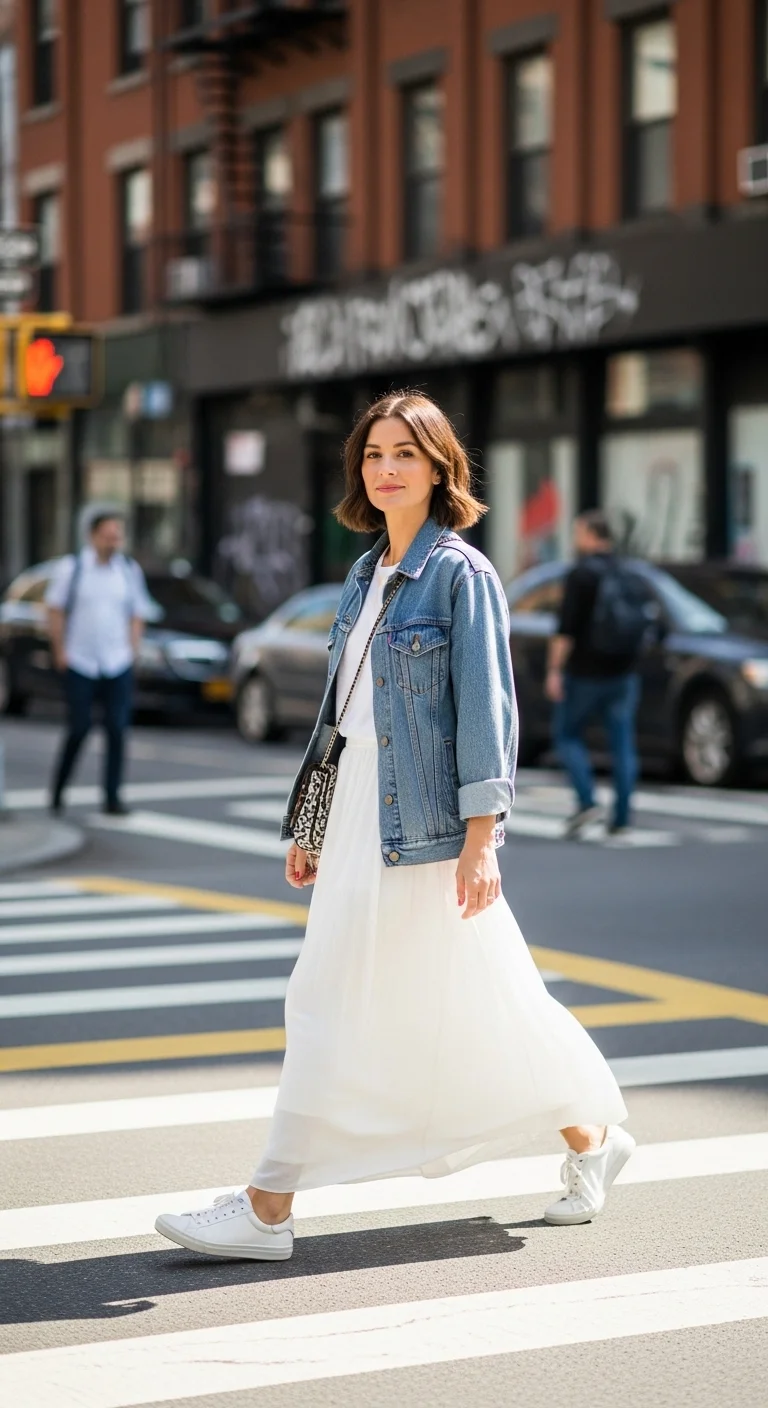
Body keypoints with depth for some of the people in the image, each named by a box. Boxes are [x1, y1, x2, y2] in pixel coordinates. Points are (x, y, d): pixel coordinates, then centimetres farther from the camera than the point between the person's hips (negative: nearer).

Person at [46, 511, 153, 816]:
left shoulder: (130, 569, 6)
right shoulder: (73, 567, -1)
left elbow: (138, 615, 12)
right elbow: (55, 610, 3)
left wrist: (131, 651, 3)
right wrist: (60, 651, -2)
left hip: (118, 666, 2)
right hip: (80, 665, -2)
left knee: (117, 730, -4)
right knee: (78, 729, 0)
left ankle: (112, 797, 2)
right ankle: (58, 791, 20)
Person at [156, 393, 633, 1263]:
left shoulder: (462, 574, -9)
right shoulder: (364, 577, 13)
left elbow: (485, 708, -13)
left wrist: (481, 838, -19)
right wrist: (310, 826, 18)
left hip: (429, 828, -8)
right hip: (358, 824, 8)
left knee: (481, 1003, 0)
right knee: (326, 1005, 6)